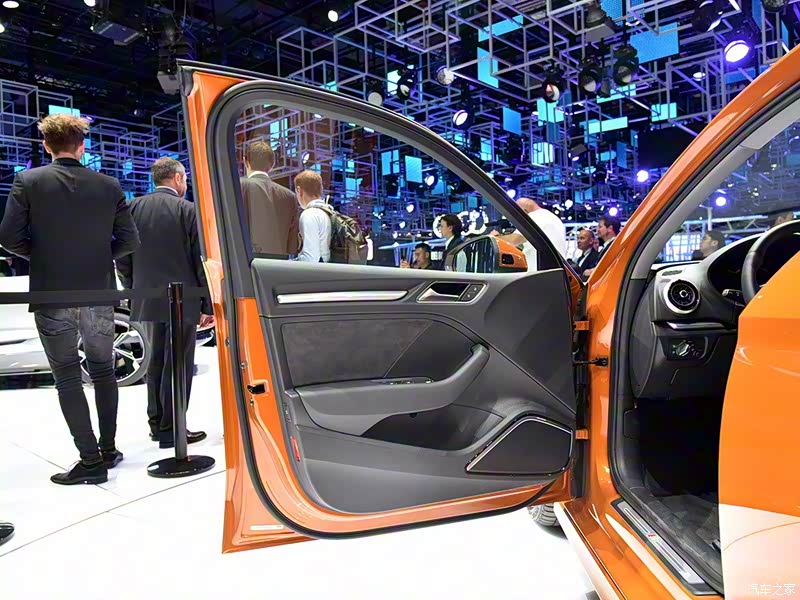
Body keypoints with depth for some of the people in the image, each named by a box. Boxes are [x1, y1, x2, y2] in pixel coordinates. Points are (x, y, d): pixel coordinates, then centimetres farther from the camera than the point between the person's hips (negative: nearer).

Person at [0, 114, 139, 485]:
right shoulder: (108, 185, -1)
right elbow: (129, 241, -2)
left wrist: (38, 255, 9)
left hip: (52, 297, -2)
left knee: (68, 377, 7)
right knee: (103, 371, 17)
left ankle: (91, 460, 7)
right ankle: (108, 450, 24)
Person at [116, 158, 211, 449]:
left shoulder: (133, 208, 5)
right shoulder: (188, 210, -9)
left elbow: (122, 260, 7)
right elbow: (201, 262, -10)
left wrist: (135, 291, 17)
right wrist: (208, 304, -4)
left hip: (146, 300, 5)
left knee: (156, 362, 17)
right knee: (178, 365, 3)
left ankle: (156, 423, 26)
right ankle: (171, 429, 8)